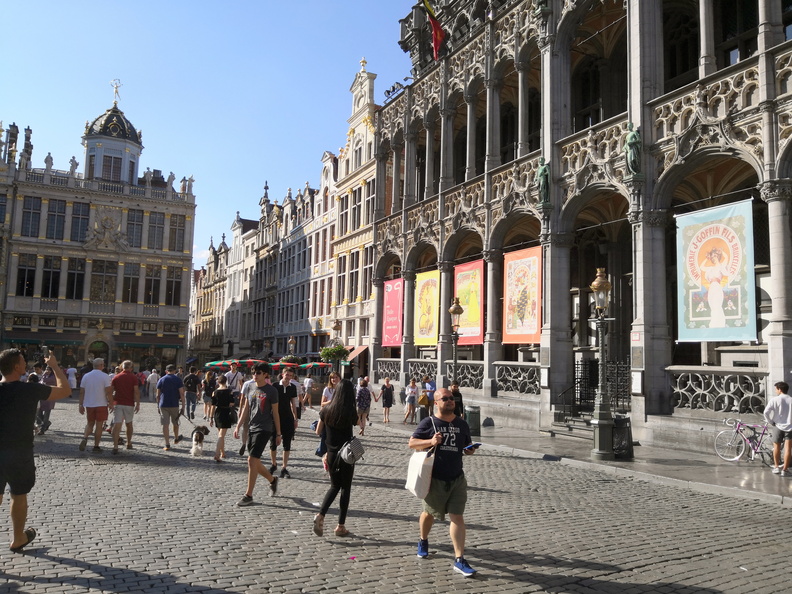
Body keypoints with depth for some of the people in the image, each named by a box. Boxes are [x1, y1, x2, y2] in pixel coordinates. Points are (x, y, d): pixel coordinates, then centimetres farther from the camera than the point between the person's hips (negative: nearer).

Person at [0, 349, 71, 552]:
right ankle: (18, 540, 29)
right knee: (19, 496, 14)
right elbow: (65, 390, -7)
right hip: (19, 454, -3)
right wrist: (55, 366, 2)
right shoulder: (30, 390, -16)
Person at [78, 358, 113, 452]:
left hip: (88, 405, 4)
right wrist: (111, 403, -3)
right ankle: (96, 446, 8)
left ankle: (85, 438, -7)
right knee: (99, 425, 5)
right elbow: (108, 392, -13)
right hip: (101, 405, -4)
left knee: (90, 424, 18)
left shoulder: (86, 376, 4)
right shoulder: (104, 376, -9)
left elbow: (82, 392, 5)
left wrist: (81, 405, 10)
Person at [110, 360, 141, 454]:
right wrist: (138, 404, -6)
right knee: (129, 424, 17)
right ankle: (129, 444, 27)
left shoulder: (116, 377, 5)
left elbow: (111, 391, 5)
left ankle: (115, 446, -14)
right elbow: (136, 392, -8)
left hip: (118, 403, 1)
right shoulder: (134, 378, -2)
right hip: (129, 404, 0)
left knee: (117, 425, -5)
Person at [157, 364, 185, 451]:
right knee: (175, 423, 18)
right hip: (174, 405, -1)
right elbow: (181, 394, -8)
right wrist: (183, 406, -4)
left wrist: (158, 406, 15)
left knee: (165, 425, 1)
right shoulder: (177, 380, -2)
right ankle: (176, 439, 38)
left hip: (163, 405, 1)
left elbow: (158, 395, 5)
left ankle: (167, 444, 0)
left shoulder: (161, 380, 4)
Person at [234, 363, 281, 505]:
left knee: (252, 460, -11)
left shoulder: (271, 391, -8)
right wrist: (238, 426, 8)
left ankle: (248, 495, -1)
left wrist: (278, 433, -2)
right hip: (251, 428, 7)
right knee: (254, 462, 11)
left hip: (263, 429, -7)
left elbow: (275, 413, -4)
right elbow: (246, 409, 14)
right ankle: (272, 480, 35)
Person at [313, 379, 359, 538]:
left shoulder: (326, 410, -5)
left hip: (331, 453, 3)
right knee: (345, 488, 10)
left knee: (334, 486, 20)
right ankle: (341, 526, 14)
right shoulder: (351, 412, -13)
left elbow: (318, 432, 3)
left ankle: (321, 515, 0)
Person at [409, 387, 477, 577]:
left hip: (457, 478, 2)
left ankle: (459, 560, 0)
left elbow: (467, 447, 18)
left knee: (457, 517, -4)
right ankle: (423, 541, 45)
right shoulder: (428, 423, -6)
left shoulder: (462, 424, 6)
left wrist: (470, 449, -6)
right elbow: (412, 442, -8)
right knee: (429, 513, 17)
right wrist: (430, 442, -24)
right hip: (435, 479, -2)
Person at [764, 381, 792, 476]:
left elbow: (766, 412, -15)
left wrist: (771, 422, -1)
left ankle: (776, 467, 22)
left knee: (776, 447, 16)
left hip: (778, 426, -1)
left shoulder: (774, 399, -7)